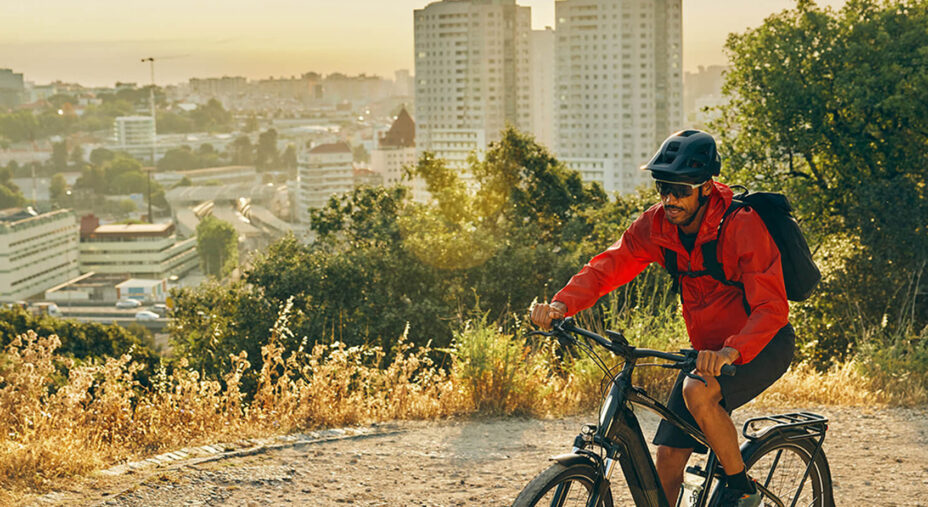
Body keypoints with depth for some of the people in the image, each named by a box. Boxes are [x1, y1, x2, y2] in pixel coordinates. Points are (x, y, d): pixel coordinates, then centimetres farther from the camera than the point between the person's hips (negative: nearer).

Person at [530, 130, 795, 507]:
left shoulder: (743, 227, -25)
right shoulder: (657, 225, -9)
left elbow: (771, 307, -31)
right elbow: (608, 265, -13)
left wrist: (731, 352, -49)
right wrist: (561, 304, -32)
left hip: (761, 345, -6)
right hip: (709, 348, 6)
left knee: (698, 391, -33)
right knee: (669, 455, -2)